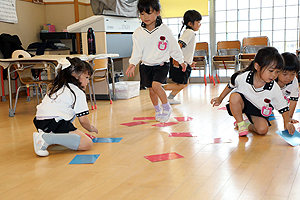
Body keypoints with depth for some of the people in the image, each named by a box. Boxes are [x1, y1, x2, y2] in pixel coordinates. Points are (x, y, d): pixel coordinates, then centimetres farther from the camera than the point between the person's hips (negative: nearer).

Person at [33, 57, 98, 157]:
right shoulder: (79, 93, 2)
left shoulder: (58, 87, 27)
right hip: (55, 123, -9)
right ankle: (46, 138, -25)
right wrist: (91, 128, 23)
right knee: (87, 143, -21)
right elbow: (83, 120, 1)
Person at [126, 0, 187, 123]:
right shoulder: (138, 33, -4)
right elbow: (137, 51, -5)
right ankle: (157, 110, 34)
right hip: (146, 65, 3)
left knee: (156, 85, -22)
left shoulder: (164, 30, -9)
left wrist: (181, 61, 10)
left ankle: (167, 107, 0)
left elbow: (174, 47, 2)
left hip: (161, 64, -3)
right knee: (151, 89, 10)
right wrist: (132, 64, -21)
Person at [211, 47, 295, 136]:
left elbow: (283, 107, -11)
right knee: (234, 96, -35)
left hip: (258, 111, 1)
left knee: (263, 130, -25)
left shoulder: (274, 89, -23)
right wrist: (220, 98, 7)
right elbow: (230, 85, -2)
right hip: (242, 103, 0)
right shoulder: (243, 77, -25)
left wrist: (287, 122, -25)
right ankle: (240, 123, -14)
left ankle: (248, 125, 7)